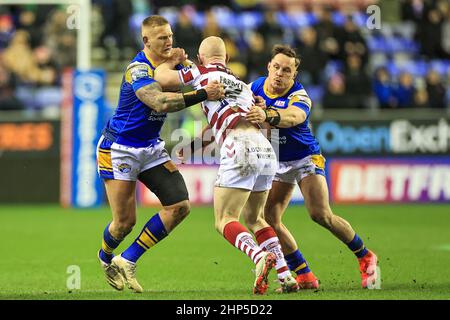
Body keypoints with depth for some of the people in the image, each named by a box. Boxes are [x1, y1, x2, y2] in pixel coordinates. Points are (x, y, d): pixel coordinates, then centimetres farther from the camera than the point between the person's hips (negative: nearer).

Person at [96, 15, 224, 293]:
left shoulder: (167, 63, 1)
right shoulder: (138, 70, -24)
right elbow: (161, 102, -40)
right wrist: (203, 94, -43)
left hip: (151, 148, 8)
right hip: (119, 150, -8)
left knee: (180, 206, -8)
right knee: (125, 221, -5)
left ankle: (127, 261, 2)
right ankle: (106, 259, 31)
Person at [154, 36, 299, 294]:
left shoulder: (205, 72, 10)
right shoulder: (241, 84, 30)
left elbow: (162, 77, 7)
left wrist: (172, 60, 26)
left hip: (240, 149, -7)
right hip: (266, 149, 7)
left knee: (225, 221, -5)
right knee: (255, 219, 21)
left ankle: (261, 257, -31)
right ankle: (286, 275, 8)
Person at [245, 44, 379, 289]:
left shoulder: (299, 96, -24)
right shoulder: (256, 87, -6)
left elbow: (293, 117, -49)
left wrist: (267, 116, -69)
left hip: (305, 159, -5)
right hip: (276, 163, 5)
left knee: (320, 215, -18)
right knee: (269, 219, -10)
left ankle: (365, 257, 4)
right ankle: (305, 277, -4)